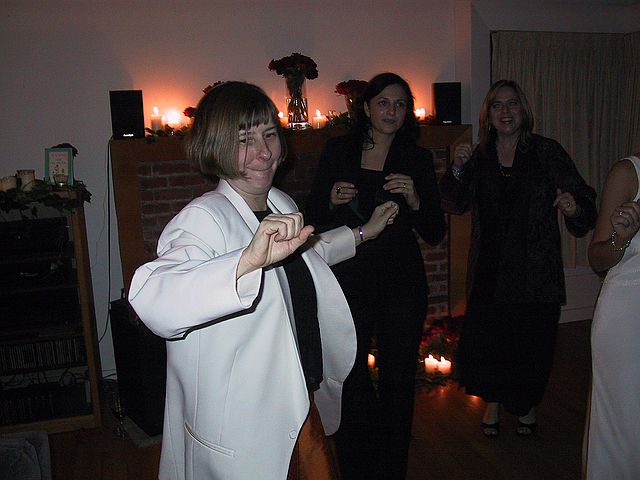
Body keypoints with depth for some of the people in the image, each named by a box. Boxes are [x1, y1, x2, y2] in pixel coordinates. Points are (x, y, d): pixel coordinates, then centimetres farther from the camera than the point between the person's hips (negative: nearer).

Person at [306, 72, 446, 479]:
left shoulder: (418, 159, 3)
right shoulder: (338, 151, 4)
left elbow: (435, 233, 1)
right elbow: (314, 217, 8)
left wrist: (414, 200, -17)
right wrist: (332, 200, -12)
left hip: (401, 282, 0)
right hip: (348, 280, 0)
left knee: (397, 380, 7)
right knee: (349, 377, 0)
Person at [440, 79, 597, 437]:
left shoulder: (547, 152, -2)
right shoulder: (478, 157, 6)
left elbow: (584, 198, -4)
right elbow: (456, 205, 3)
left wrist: (575, 208, -27)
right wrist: (457, 169, -13)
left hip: (536, 270, -2)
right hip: (489, 270, 2)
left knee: (531, 341, 8)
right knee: (485, 338, 4)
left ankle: (528, 405, 37)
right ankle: (493, 402, 31)